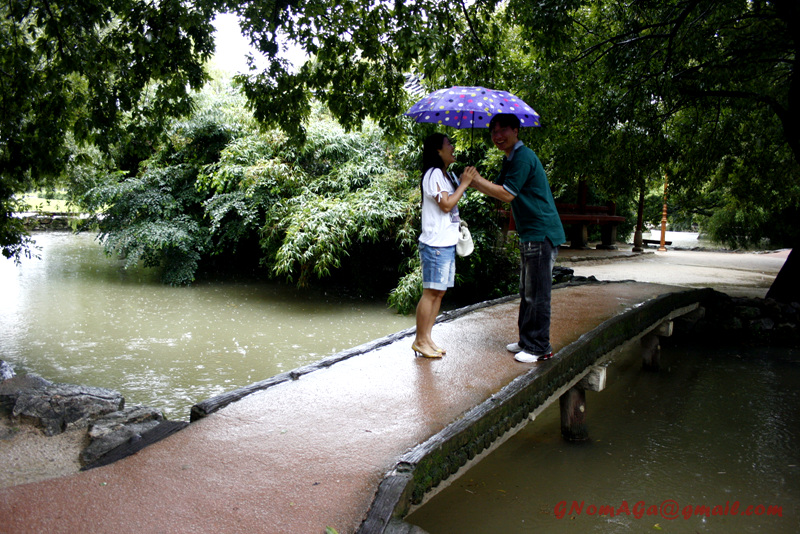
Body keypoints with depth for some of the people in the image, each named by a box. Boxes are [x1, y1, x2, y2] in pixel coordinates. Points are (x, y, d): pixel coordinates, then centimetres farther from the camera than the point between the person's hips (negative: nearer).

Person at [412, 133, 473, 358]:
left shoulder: (448, 175, 20)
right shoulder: (433, 174, -10)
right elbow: (446, 204, -18)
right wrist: (464, 184, -11)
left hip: (448, 243, 10)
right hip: (435, 243, -10)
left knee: (439, 292, 10)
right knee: (431, 292, -6)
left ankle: (427, 338, 16)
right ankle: (420, 341, 1)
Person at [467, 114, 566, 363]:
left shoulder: (523, 157, -16)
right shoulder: (510, 159, 17)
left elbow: (507, 194, -18)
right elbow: (498, 189, 17)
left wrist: (477, 179, -11)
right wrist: (473, 180, 2)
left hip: (541, 234, -11)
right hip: (530, 235, 11)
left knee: (537, 293, -5)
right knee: (527, 291, 15)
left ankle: (539, 348, 3)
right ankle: (526, 341, 25)